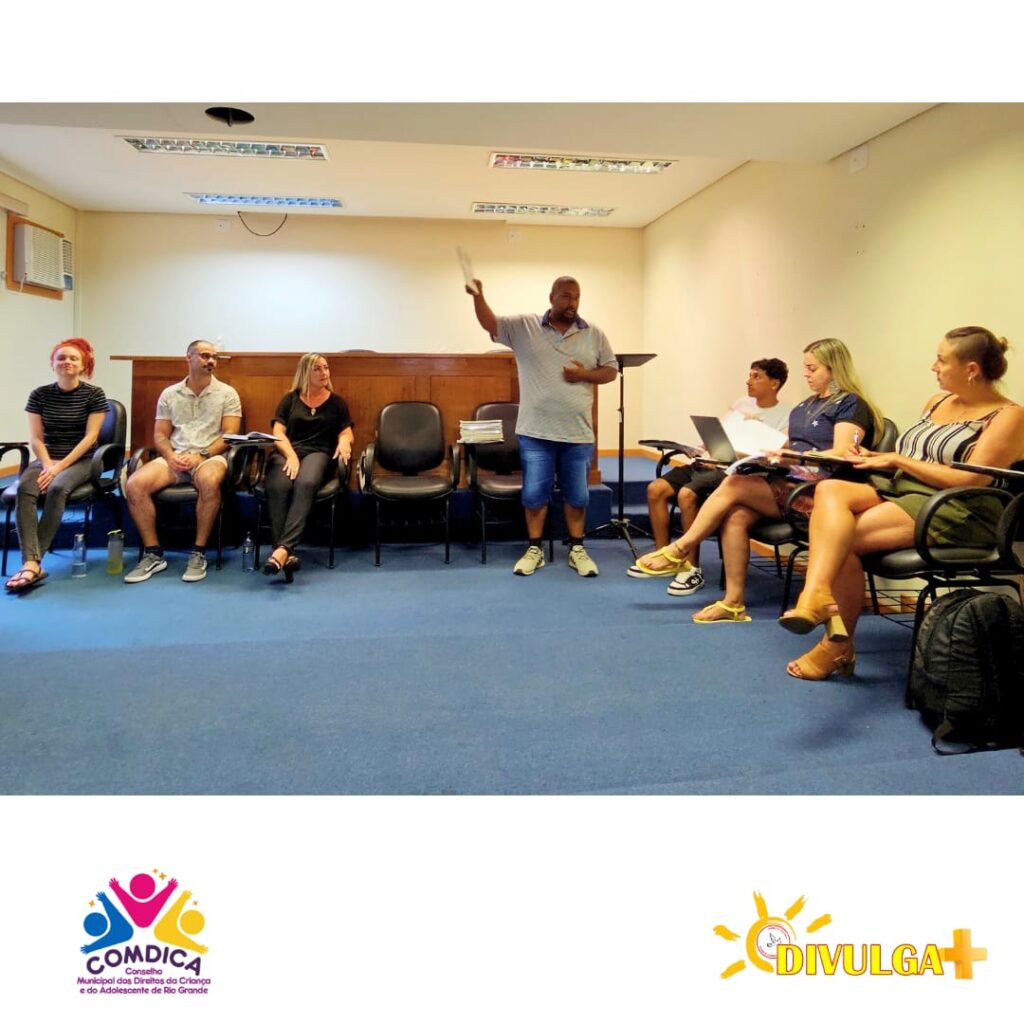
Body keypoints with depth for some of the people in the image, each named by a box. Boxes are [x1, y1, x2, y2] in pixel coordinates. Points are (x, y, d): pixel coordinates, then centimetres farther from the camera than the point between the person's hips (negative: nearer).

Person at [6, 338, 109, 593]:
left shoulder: (94, 394, -1)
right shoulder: (40, 395, 7)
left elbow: (90, 437, -7)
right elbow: (35, 438, 5)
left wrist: (61, 466, -14)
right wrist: (48, 465, -14)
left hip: (80, 461, -2)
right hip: (46, 459, 3)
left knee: (57, 488, -34)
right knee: (24, 488, -30)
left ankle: (31, 561, -30)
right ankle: (32, 564, -40)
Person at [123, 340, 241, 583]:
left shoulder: (227, 393, 6)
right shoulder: (169, 394, 14)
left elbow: (229, 435, -2)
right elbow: (160, 435, 12)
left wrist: (200, 455, -15)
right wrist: (170, 456, -10)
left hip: (210, 456, -3)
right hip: (174, 457, 3)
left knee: (209, 481, -40)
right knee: (135, 485, -24)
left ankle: (199, 553, -25)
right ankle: (153, 554, -12)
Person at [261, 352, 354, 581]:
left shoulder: (336, 402, 20)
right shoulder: (290, 399, 19)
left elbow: (347, 433, 14)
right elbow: (278, 432, 8)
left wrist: (344, 441, -12)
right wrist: (291, 454, -13)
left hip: (318, 453, 0)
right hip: (286, 451, 1)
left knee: (306, 484, -39)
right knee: (278, 487, -37)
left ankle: (283, 549, -49)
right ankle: (287, 553, -43)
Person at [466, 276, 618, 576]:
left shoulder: (594, 334, 6)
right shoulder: (524, 326, 2)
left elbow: (611, 370, 8)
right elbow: (489, 323, -4)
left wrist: (585, 375, -10)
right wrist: (478, 296, -21)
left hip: (577, 432, 1)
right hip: (536, 431, -1)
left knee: (577, 494, 9)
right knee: (534, 493, 5)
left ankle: (577, 549, 22)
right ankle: (534, 549, 18)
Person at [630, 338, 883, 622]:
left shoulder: (851, 405, -1)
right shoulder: (804, 408, 24)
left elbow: (842, 455, -15)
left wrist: (796, 457, -26)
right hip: (786, 484, 7)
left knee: (733, 485, -24)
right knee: (735, 515, -23)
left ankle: (680, 551, -10)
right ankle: (733, 603, -20)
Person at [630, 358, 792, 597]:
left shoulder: (785, 416, 0)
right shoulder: (740, 404, 22)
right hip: (710, 463, 7)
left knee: (687, 494, -32)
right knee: (656, 489, -11)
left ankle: (693, 569, -19)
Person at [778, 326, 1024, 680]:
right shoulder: (937, 401, 18)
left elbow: (970, 481, -16)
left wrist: (898, 460, -11)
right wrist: (879, 458, -3)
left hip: (955, 514, -7)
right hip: (897, 490, 7)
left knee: (842, 538, -26)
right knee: (829, 490, -24)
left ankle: (838, 645, -15)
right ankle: (818, 593, -39)